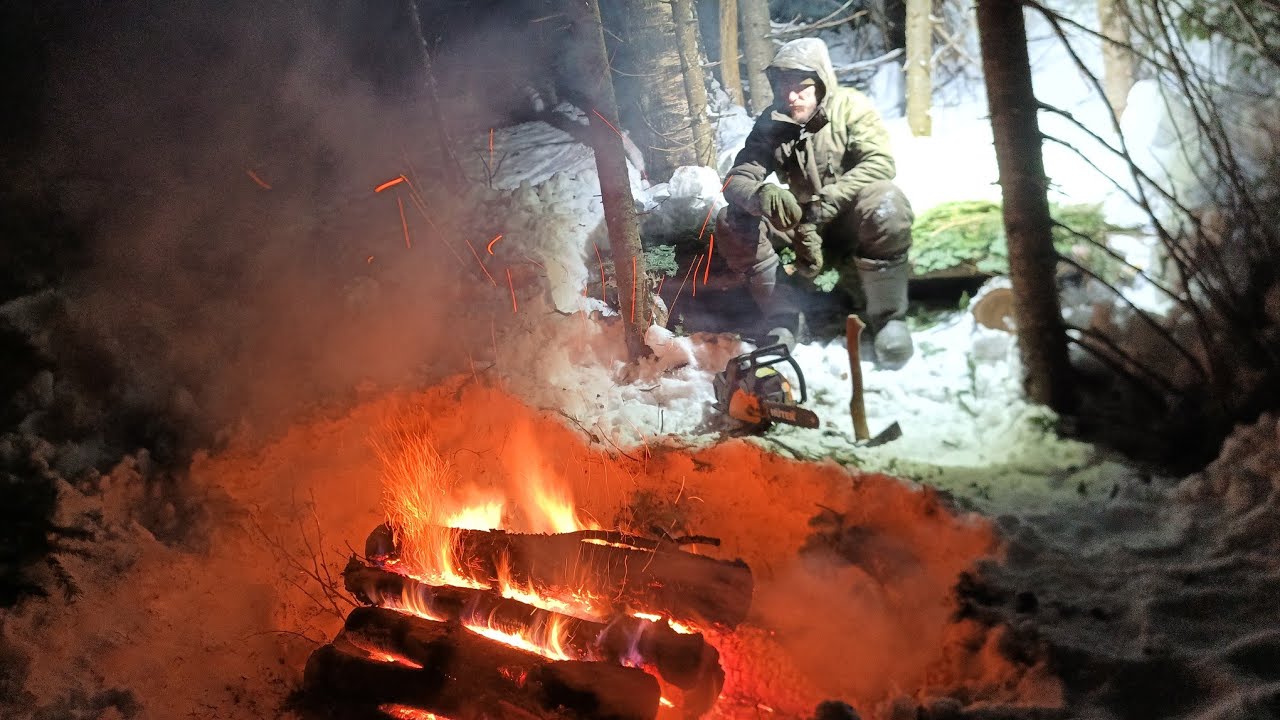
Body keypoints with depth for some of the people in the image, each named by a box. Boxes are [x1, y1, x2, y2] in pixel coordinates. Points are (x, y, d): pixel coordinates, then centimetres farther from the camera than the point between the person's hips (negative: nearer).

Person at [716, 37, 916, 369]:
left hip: (852, 218, -3)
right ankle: (783, 319, -10)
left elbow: (880, 162, -23)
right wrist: (761, 194, -37)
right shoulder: (771, 123, -3)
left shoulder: (850, 106, -11)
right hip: (804, 223, 3)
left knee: (886, 201, -37)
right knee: (731, 223, -18)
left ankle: (886, 317, -21)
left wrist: (826, 202, -37)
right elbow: (736, 180, -11)